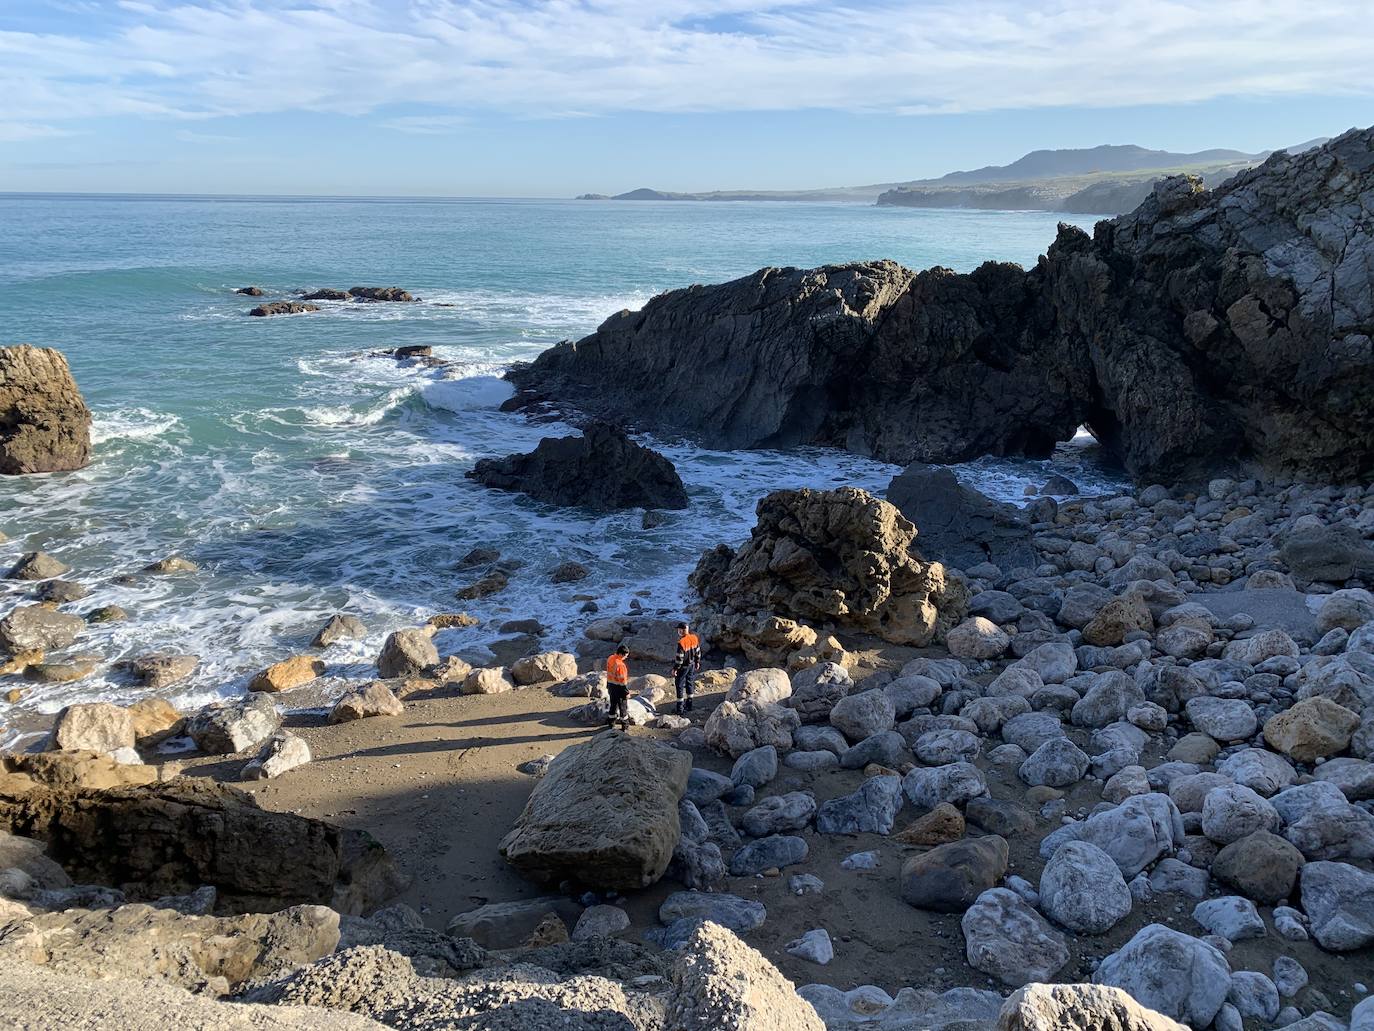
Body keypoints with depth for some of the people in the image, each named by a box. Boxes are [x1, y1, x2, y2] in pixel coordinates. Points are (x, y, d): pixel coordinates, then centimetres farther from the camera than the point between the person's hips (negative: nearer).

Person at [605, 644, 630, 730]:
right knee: (623, 707, 8)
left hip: (611, 685, 8)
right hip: (619, 687, -8)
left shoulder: (610, 659, -2)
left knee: (613, 704, 22)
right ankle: (625, 725, 19)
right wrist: (627, 692, -15)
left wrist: (608, 685, 21)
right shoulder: (620, 665, -28)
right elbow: (623, 680, -24)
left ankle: (610, 722, 32)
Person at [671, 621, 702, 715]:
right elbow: (698, 651, 7)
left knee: (680, 686, 4)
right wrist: (697, 662, 21)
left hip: (683, 667, -7)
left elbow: (679, 658, -23)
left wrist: (675, 668, -12)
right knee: (690, 683, 19)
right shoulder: (694, 638, -4)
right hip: (692, 665, 7)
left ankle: (680, 708, 9)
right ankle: (689, 705, 28)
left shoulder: (681, 642, -26)